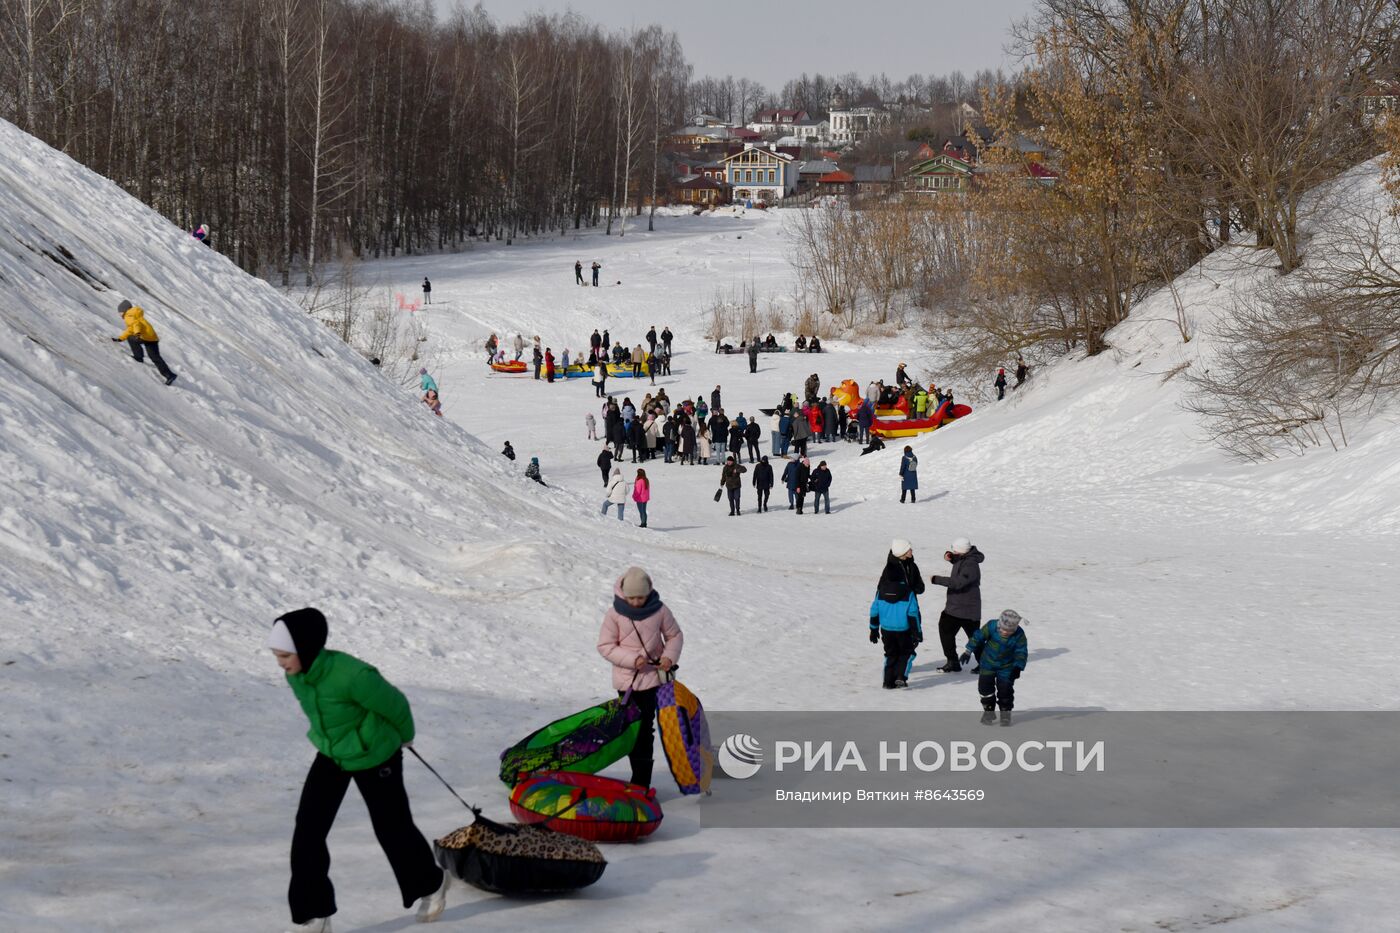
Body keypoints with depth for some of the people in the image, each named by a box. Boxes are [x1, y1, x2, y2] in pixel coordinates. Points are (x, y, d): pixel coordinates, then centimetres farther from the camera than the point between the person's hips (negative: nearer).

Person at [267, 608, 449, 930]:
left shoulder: (352, 675, -37)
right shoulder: (296, 674, -15)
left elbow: (394, 704, -18)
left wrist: (405, 736, 1)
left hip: (375, 759, -5)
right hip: (331, 757, 6)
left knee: (392, 828, 12)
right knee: (307, 831, -6)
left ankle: (430, 884, 41)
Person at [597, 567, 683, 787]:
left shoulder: (659, 611, -5)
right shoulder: (614, 614, -7)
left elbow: (675, 635, 9)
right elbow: (605, 646, -6)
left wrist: (670, 656, -11)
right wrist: (631, 659, -17)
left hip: (651, 677, -1)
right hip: (626, 679, 1)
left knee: (645, 728, -8)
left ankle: (641, 781, -7)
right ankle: (639, 773, 19)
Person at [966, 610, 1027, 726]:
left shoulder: (1019, 635, -21)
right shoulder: (991, 626, -23)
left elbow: (1021, 652, -15)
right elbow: (978, 637, -11)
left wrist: (1018, 667, -26)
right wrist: (969, 651, -7)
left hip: (1006, 667, -1)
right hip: (988, 663, 1)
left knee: (1005, 689, -4)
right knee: (985, 686, 0)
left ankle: (1005, 713, 17)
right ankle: (988, 712, 19)